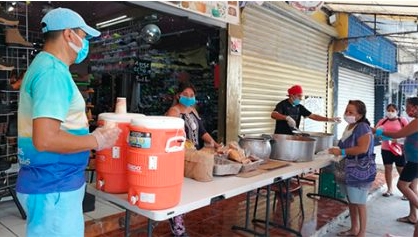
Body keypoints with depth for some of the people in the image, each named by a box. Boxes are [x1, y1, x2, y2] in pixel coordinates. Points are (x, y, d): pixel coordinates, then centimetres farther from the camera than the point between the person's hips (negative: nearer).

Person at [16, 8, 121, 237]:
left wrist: (90, 133, 11)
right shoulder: (53, 72, -20)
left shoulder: (44, 65, 12)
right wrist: (97, 140, -17)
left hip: (52, 181, 10)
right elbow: (45, 139, -29)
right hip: (53, 186, -10)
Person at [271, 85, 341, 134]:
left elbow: (313, 116, 6)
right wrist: (287, 118, -41)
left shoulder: (299, 107, 7)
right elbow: (273, 115, -27)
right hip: (281, 136, -5)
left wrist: (329, 119, -3)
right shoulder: (283, 104, -11)